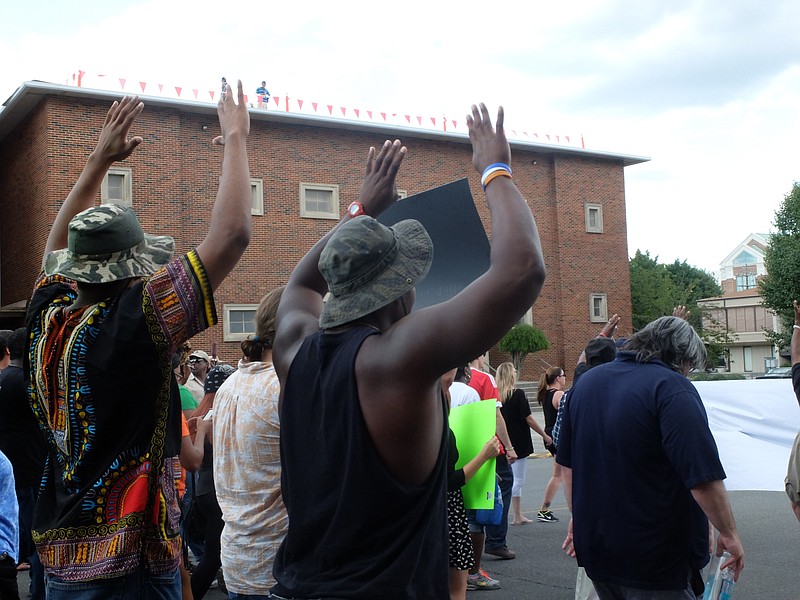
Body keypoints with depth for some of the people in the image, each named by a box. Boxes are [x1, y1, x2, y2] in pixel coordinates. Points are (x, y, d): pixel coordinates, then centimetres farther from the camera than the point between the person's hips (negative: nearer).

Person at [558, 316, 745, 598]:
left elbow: (567, 463, 16)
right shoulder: (672, 388, -16)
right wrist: (729, 533, -9)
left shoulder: (586, 381, 8)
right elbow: (703, 478, -22)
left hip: (596, 551, 7)